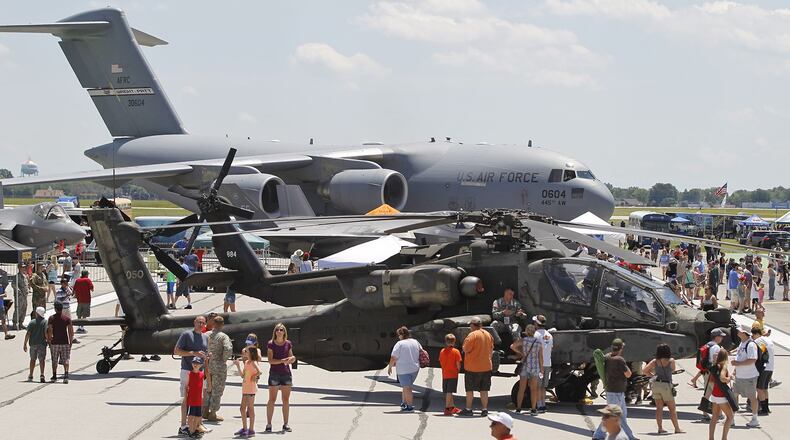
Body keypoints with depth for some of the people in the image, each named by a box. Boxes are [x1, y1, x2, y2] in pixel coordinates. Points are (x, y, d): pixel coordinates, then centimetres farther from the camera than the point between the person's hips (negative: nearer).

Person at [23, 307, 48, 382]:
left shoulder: (32, 322, 0)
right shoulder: (45, 322, -5)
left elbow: (28, 334, -3)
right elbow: (46, 333, -14)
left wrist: (25, 344, 2)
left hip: (33, 343, 2)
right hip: (42, 343, -2)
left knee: (33, 359, 15)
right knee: (42, 359, -1)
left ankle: (30, 376, 20)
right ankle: (42, 375, -15)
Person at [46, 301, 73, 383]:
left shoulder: (51, 318, -3)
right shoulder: (67, 319, 1)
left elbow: (49, 331, -8)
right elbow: (71, 332, -1)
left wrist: (49, 341, 1)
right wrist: (70, 342, 7)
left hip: (55, 342, -1)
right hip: (65, 342, 1)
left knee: (54, 361, 12)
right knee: (65, 360, 1)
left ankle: (54, 376, 16)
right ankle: (66, 375, -16)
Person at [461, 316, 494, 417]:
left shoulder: (472, 335, -14)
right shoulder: (488, 335, 8)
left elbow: (465, 349, -15)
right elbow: (491, 350, 15)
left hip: (473, 367, -6)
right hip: (486, 366, 6)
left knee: (469, 389, 4)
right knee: (484, 389, 9)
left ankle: (468, 409, 6)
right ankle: (485, 409, 7)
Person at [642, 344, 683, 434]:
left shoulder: (655, 361, 2)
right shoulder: (671, 360, -6)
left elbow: (644, 371, 2)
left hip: (656, 385, 3)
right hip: (666, 385, -3)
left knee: (659, 407, 9)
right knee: (672, 408, 6)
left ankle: (660, 428, 5)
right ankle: (677, 428, 8)